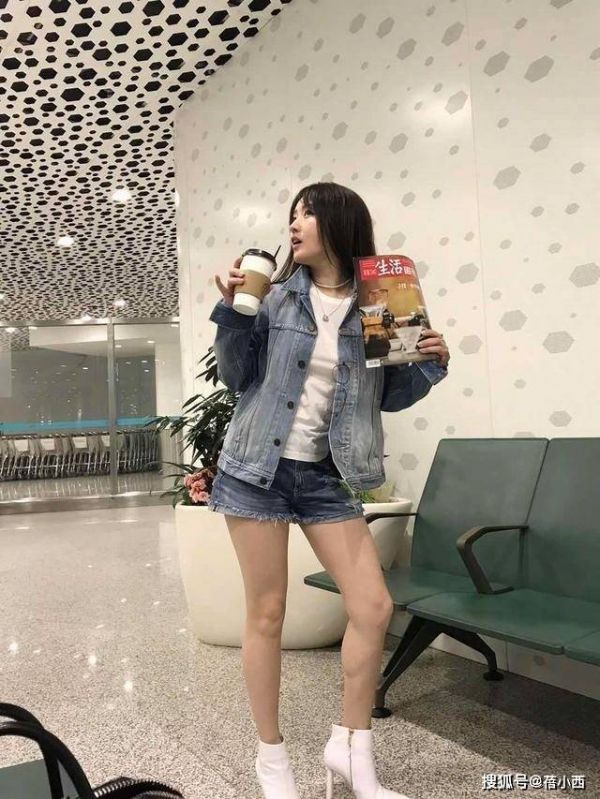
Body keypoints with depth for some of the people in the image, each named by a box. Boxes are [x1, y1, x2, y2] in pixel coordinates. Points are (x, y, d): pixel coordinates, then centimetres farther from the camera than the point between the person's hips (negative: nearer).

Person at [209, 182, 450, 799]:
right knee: (267, 613, 5)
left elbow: (388, 397, 9)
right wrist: (231, 310, -11)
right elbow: (237, 378, 1)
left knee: (374, 607, 1)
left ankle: (350, 748, 24)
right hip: (258, 467, -2)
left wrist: (431, 364, -7)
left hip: (324, 474, 2)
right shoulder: (277, 295, -1)